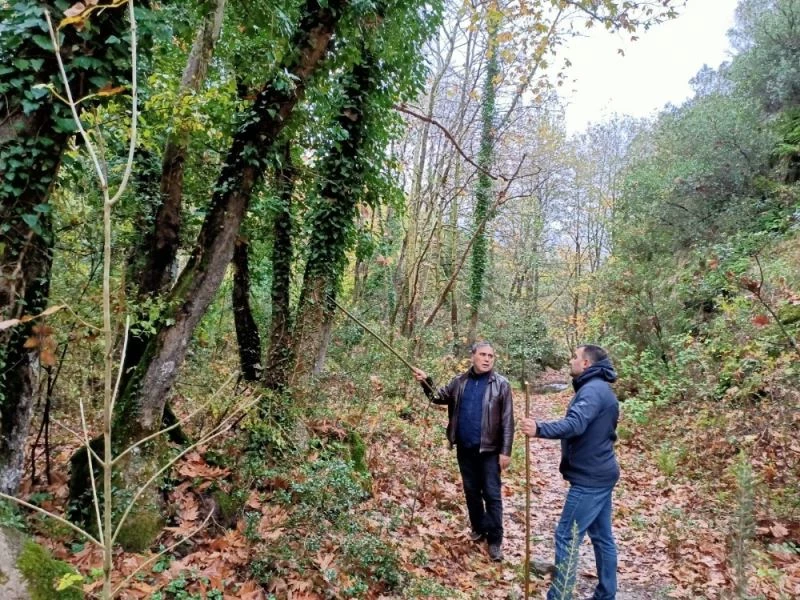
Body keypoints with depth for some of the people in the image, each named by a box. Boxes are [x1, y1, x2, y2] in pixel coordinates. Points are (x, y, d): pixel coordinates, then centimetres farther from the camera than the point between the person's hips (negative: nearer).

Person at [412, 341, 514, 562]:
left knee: (492, 494, 2)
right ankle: (478, 528, 34)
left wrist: (506, 451, -13)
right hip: (464, 449, 4)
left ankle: (495, 540, 12)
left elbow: (507, 420, -10)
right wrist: (426, 382, -10)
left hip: (489, 450, -4)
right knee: (471, 491, 16)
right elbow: (439, 396, 9)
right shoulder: (460, 381, 4)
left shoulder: (501, 384, -9)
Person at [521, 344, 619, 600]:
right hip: (600, 474, 10)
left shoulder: (593, 389, -19)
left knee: (567, 536, -5)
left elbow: (575, 425, -35)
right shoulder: (599, 389, 15)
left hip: (589, 478, -10)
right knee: (601, 536, 16)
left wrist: (540, 429, -47)